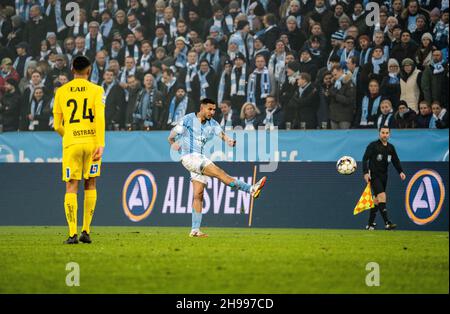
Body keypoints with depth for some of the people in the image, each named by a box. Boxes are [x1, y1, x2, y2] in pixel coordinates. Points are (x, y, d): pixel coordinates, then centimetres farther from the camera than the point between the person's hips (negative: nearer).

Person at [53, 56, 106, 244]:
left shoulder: (61, 92, 7)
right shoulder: (96, 90, 2)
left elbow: (57, 126, 8)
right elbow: (100, 117, -11)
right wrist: (101, 144, -13)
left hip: (71, 143, 0)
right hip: (92, 141, 0)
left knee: (71, 187, -1)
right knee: (90, 185, 14)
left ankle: (72, 233, -13)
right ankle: (86, 231, 11)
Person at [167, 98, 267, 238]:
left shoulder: (212, 124, 11)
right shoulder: (188, 120, -4)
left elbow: (222, 134, -8)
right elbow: (171, 136, -2)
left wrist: (228, 140, -29)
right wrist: (173, 143, -23)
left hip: (201, 159, 7)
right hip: (189, 157, -7)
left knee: (198, 195, 1)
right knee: (219, 172, -22)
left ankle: (195, 230, 1)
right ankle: (251, 189, -31)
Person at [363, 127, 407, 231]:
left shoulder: (391, 148, 11)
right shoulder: (373, 146, -6)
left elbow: (396, 160, 14)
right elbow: (365, 159, -9)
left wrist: (400, 172, -2)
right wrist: (366, 173, -20)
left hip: (384, 176, 7)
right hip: (374, 175, -7)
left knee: (377, 200, 11)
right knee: (382, 196, -20)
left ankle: (370, 224, 19)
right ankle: (387, 223, -27)